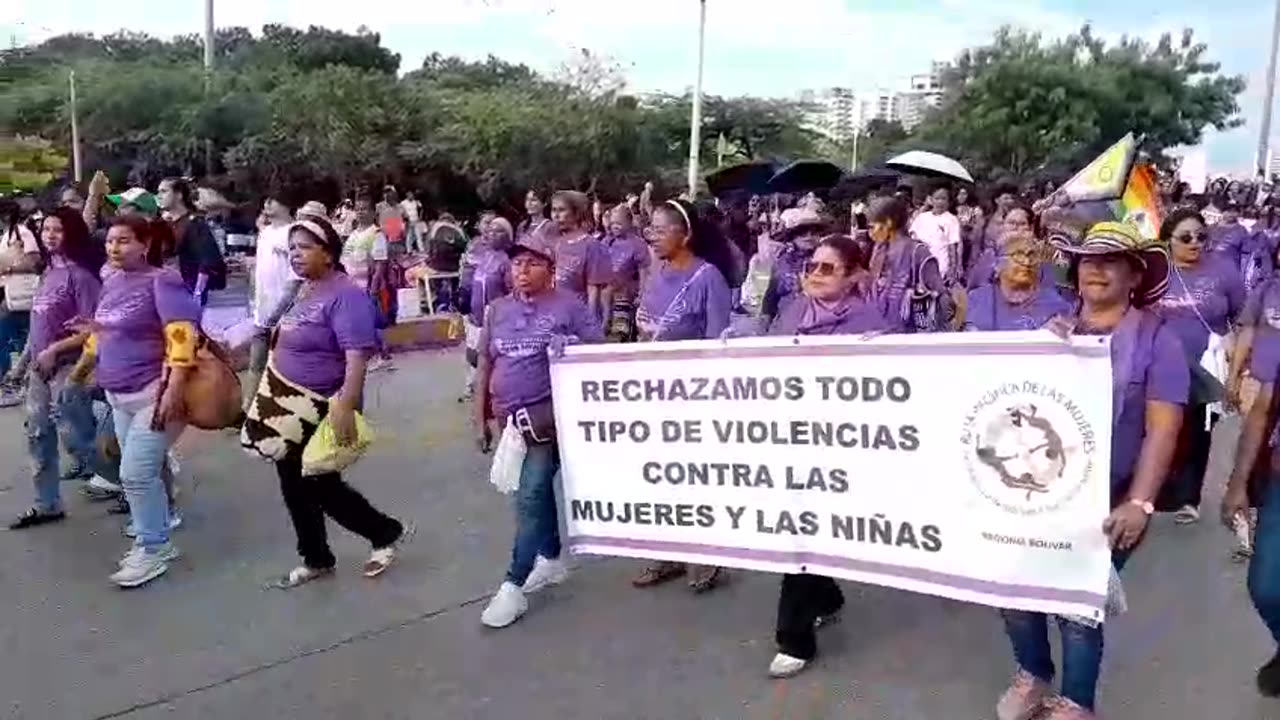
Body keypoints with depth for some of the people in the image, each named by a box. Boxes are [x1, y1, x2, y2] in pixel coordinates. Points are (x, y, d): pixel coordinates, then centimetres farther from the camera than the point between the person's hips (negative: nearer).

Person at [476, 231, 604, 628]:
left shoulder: (568, 306, -5)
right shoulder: (497, 310, 9)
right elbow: (485, 365, 13)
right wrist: (481, 418, 11)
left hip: (550, 417, -5)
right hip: (511, 419, 5)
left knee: (531, 496, -9)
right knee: (538, 490, 17)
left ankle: (513, 585, -3)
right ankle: (551, 558, 35)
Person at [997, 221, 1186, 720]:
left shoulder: (1156, 339, -5)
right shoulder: (1051, 329, 7)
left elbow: (1162, 429, -10)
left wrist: (1139, 503, -18)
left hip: (1105, 500, -4)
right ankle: (1034, 676, 36)